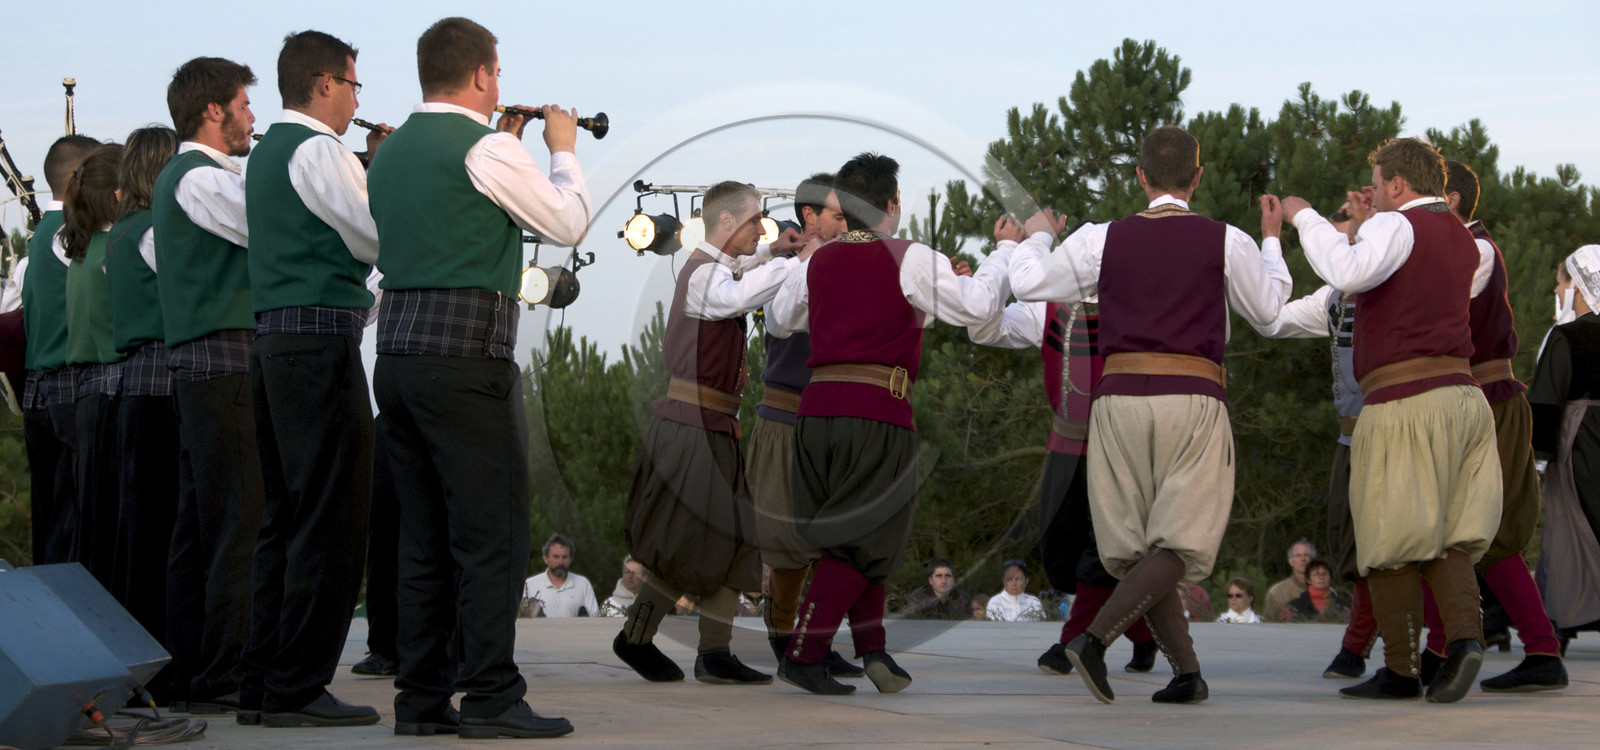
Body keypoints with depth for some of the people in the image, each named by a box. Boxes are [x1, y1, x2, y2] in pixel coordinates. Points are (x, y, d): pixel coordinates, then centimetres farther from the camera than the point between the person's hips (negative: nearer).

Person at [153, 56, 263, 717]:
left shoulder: (180, 178, 22)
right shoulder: (201, 179, -10)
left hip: (196, 364, 11)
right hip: (227, 359, -11)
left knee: (199, 525, 10)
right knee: (241, 522, -12)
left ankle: (189, 672, 14)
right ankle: (228, 680, -14)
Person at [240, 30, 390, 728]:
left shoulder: (266, 152, 20)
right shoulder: (318, 149, -10)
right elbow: (378, 238, -8)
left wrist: (370, 172, 19)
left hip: (272, 339, 10)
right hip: (322, 338, -10)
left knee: (285, 514, 13)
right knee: (330, 519, -8)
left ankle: (263, 678, 16)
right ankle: (298, 689, -9)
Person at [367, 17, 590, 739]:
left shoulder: (390, 151, 16)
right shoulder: (484, 147, -9)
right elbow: (568, 223, 0)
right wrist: (562, 149, 16)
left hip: (395, 355, 8)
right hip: (466, 356, -8)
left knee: (424, 537, 11)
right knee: (491, 535, -4)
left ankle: (420, 697, 12)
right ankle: (491, 698, -5)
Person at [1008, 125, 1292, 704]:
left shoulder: (1103, 240, 4)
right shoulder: (1227, 242, 3)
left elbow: (1028, 285, 9)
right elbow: (1267, 308, 19)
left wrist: (1037, 238, 30)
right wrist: (1272, 240, 35)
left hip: (1120, 394, 2)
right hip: (1193, 397, -2)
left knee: (1134, 546, 11)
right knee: (1180, 545, -3)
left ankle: (1188, 671, 5)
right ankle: (1095, 639, -23)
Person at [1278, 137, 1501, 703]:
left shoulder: (1399, 226, -8)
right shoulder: (1461, 240, 19)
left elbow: (1349, 275, -26)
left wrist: (1305, 219, -13)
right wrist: (1366, 228, 29)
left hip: (1404, 400, -7)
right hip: (1461, 395, 8)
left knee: (1392, 542, 1)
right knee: (1445, 538, 8)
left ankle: (1400, 671, 3)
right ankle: (1465, 634, -15)